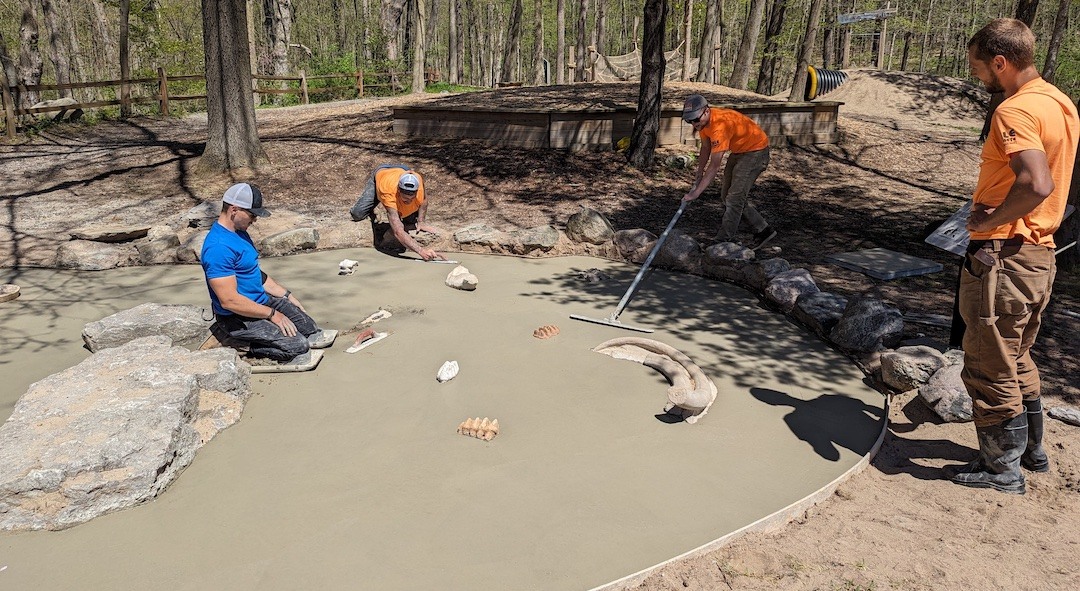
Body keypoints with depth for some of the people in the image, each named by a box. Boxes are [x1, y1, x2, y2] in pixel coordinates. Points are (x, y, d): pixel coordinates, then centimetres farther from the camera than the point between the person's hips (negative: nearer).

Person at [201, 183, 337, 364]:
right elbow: (229, 300, -28)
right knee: (297, 346, -19)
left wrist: (287, 295, 12)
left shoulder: (239, 232, 7)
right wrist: (272, 314, -21)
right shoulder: (218, 247, -26)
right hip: (239, 317, -10)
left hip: (260, 301, 11)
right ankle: (242, 345, -5)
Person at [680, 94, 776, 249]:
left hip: (756, 151, -10)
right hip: (738, 151, 10)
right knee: (726, 193, 12)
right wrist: (699, 174, -1)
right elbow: (705, 148, 7)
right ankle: (762, 230, 20)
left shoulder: (720, 125, -37)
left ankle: (724, 241, -5)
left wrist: (696, 192, -37)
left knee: (735, 197, -13)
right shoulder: (702, 120, -9)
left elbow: (715, 166, -37)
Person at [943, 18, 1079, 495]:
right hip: (1040, 254, 10)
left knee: (990, 368, 3)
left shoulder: (1015, 110, -18)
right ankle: (1031, 450, 37)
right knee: (1017, 361, 23)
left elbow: (1036, 184, -32)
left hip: (1003, 255, -10)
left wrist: (989, 220, -18)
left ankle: (1003, 470, 15)